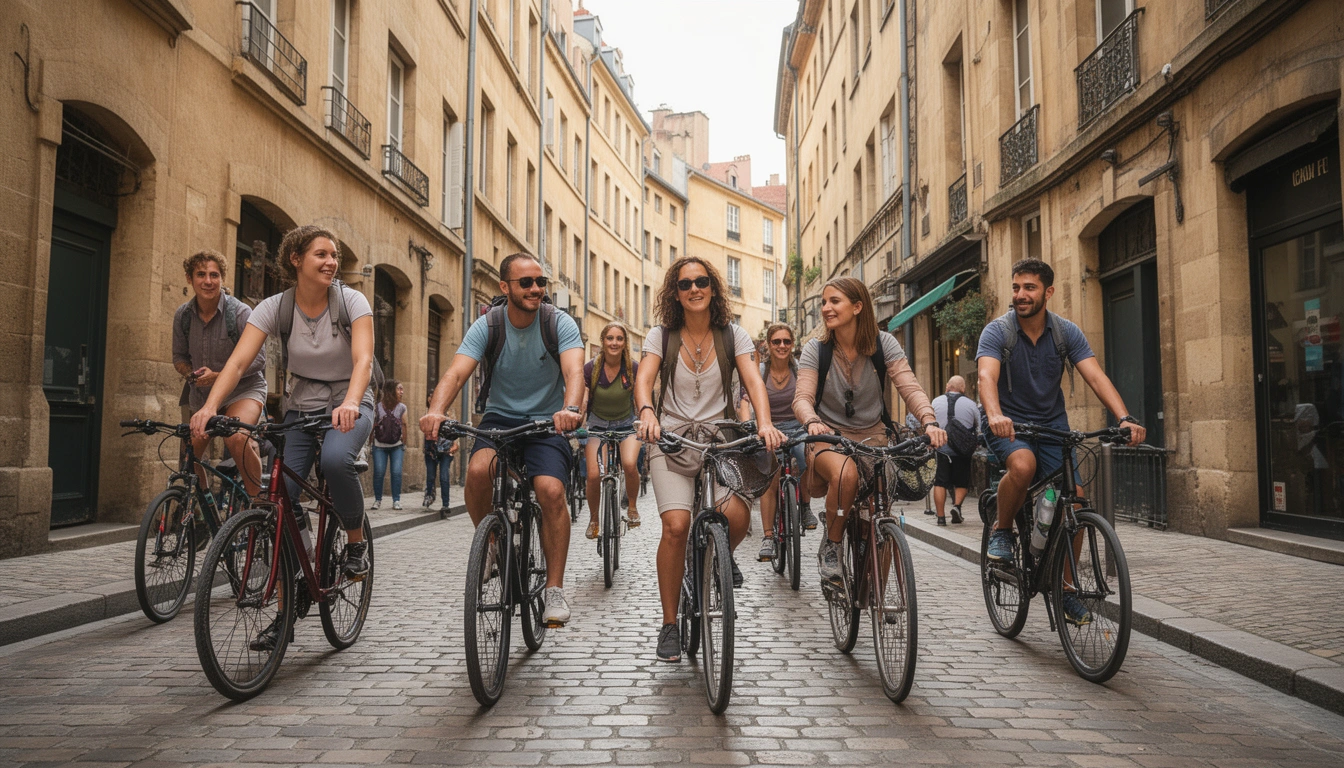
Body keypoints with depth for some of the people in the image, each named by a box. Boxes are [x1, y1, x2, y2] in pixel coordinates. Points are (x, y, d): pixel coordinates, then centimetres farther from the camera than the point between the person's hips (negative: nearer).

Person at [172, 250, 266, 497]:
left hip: (243, 388, -6)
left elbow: (257, 359, -14)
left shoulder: (240, 313, -14)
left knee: (236, 438, -33)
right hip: (201, 394, 6)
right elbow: (179, 356, 13)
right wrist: (191, 374, -10)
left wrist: (217, 376, -23)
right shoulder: (183, 315, 1)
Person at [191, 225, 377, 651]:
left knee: (335, 459, -36)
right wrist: (210, 406, -38)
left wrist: (350, 403, -47)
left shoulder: (351, 301, -14)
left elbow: (363, 359, -28)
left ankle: (357, 542, -8)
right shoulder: (275, 307, -9)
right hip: (300, 406, 3)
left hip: (348, 404, -2)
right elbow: (239, 360, -20)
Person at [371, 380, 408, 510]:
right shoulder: (377, 407, -6)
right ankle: (377, 500, 9)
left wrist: (404, 445, 7)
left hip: (397, 446, 1)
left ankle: (396, 500, 2)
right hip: (379, 446, -1)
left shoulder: (402, 408, 1)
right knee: (378, 472, -6)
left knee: (396, 472, -7)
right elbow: (372, 426, -2)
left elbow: (404, 426, 6)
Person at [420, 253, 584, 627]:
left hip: (547, 422, -1)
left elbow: (574, 371, -26)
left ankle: (554, 589, -9)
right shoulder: (487, 326, -7)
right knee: (478, 470, -29)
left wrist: (570, 408, -49)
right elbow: (456, 373, -20)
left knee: (551, 491, -24)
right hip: (499, 417, 1)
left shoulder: (560, 323, -10)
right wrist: (436, 411, -41)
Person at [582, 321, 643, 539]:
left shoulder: (633, 368, -12)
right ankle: (593, 519, 12)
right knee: (593, 475, -16)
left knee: (629, 464, -28)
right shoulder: (591, 368, -13)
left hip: (626, 424, 0)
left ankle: (632, 508, 1)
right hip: (597, 424, 0)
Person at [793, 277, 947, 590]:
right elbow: (802, 397, -14)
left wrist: (929, 421, -31)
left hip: (872, 437, 2)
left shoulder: (884, 344, -1)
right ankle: (830, 547, -13)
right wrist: (812, 421, -38)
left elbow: (909, 387, -11)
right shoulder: (815, 350, -2)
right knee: (846, 473, -38)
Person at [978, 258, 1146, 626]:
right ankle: (1001, 530, -7)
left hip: (1051, 423, 3)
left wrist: (1125, 418, -31)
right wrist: (995, 415, -49)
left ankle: (1065, 586, 8)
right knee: (1023, 464, -36)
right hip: (1007, 424, -3)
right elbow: (987, 377, -29)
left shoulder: (1067, 332, -3)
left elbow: (1096, 376, -14)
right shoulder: (997, 331, -12)